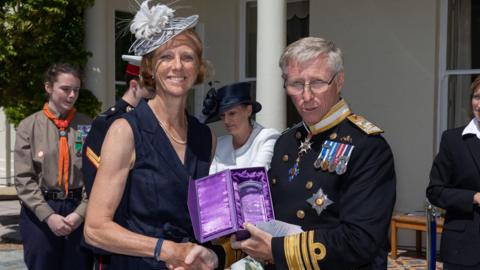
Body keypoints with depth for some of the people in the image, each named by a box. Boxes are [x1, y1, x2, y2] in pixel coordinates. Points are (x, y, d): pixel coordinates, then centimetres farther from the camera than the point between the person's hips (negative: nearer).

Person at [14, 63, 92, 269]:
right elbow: (23, 178, -4)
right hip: (39, 213, 0)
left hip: (79, 211, 1)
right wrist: (48, 215, -11)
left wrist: (81, 212, -11)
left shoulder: (87, 126, 2)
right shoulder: (29, 126, 0)